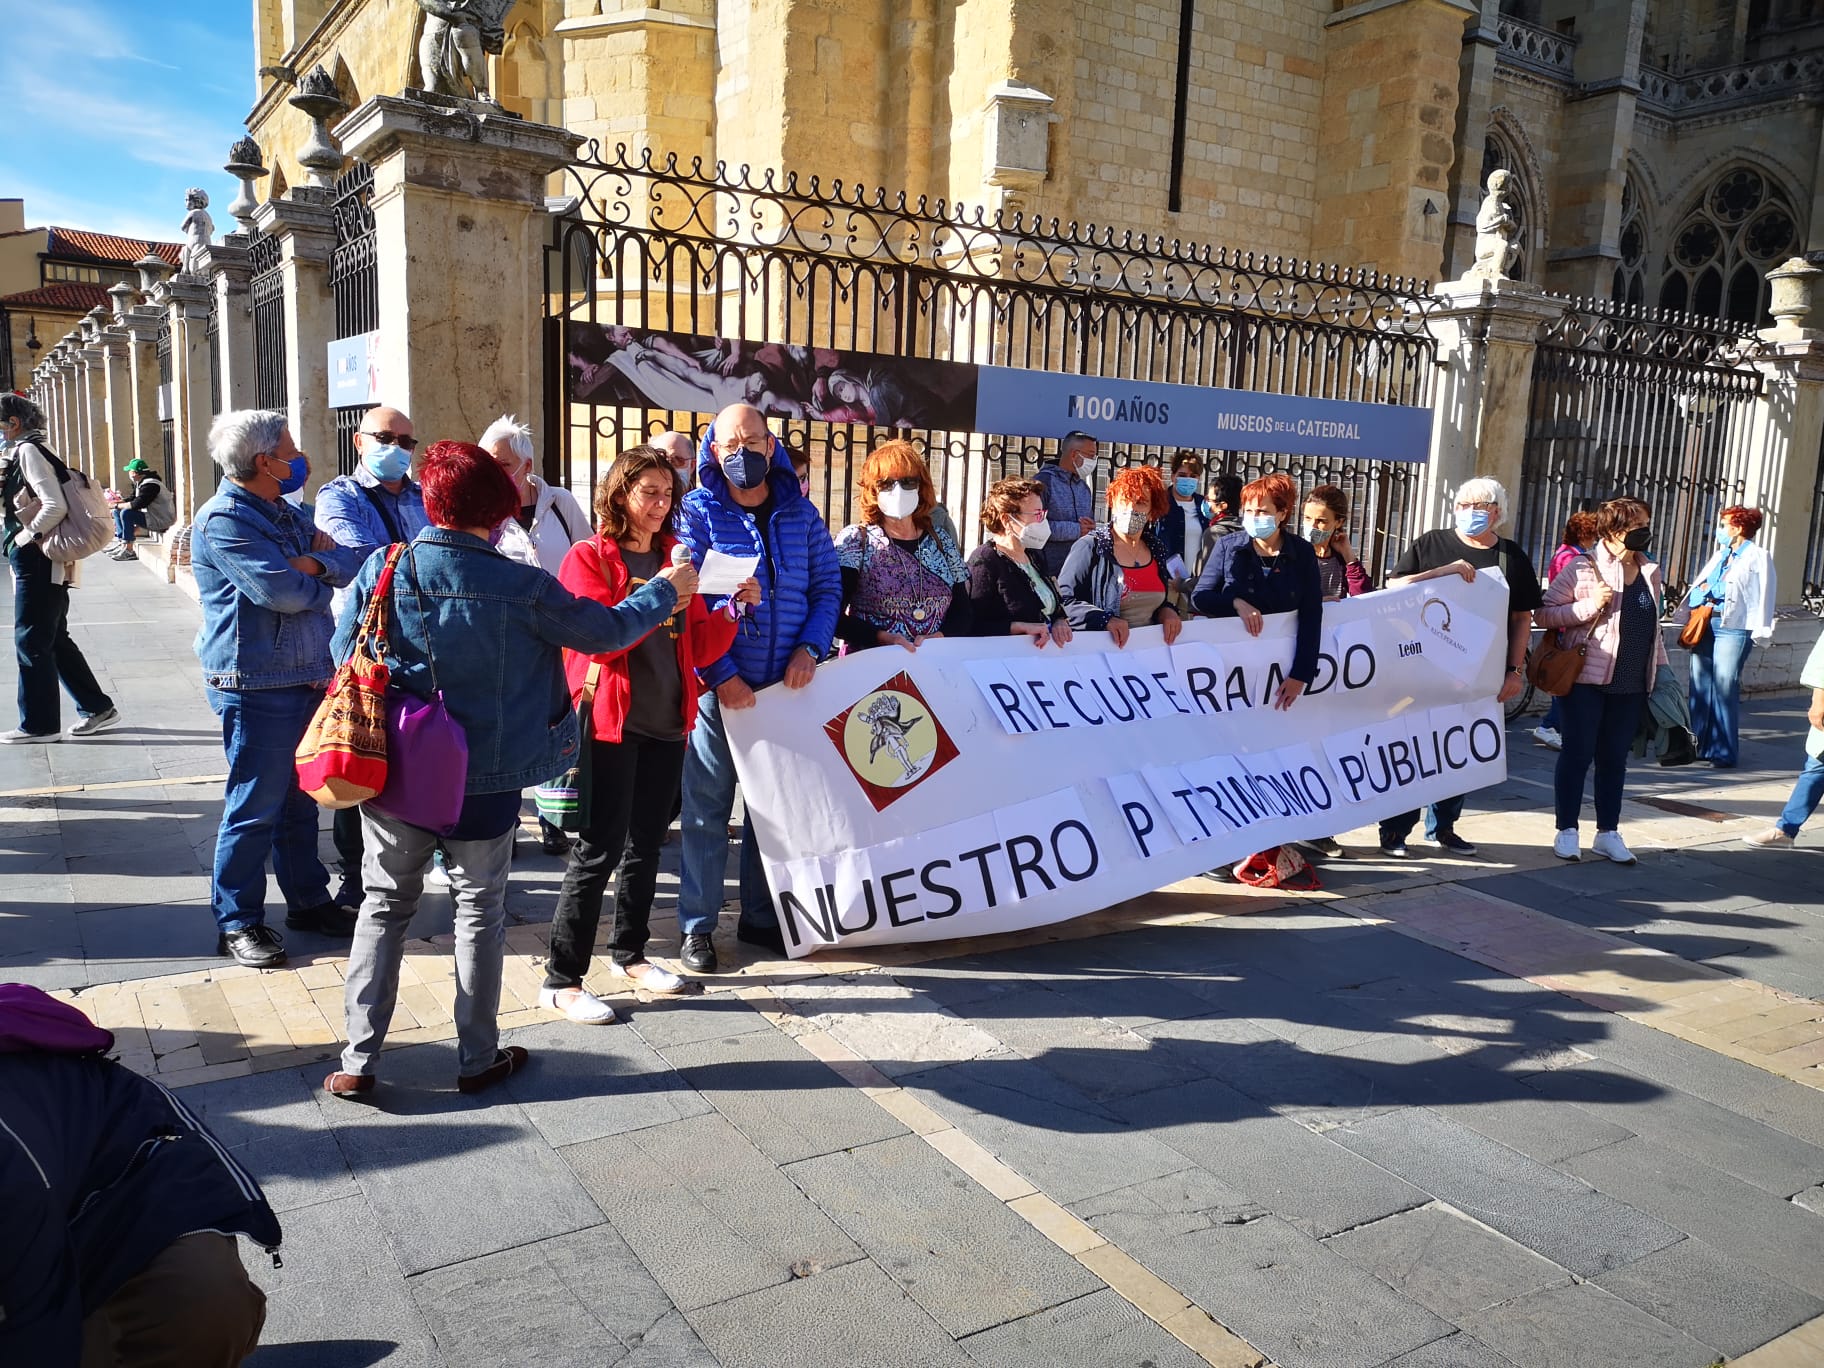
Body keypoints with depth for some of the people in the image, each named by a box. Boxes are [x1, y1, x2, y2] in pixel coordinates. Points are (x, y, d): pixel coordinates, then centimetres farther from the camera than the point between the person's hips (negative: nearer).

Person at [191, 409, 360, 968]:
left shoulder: (284, 514, 15)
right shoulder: (223, 519, -14)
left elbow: (349, 563, 5)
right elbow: (282, 591, -23)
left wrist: (315, 562, -17)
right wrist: (322, 580, -2)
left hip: (307, 680, 9)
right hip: (256, 686, -9)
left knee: (300, 801, 17)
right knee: (254, 808, 0)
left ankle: (309, 900, 29)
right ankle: (237, 922, 13)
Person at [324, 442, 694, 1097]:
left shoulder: (383, 570, -8)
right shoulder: (523, 587, -15)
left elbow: (344, 655, 0)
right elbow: (605, 630, -4)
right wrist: (666, 589, 11)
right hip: (484, 777, -2)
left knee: (385, 905, 16)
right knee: (480, 910, 13)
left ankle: (358, 1060, 17)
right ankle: (478, 1058, 24)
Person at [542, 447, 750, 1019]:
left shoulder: (676, 558, 14)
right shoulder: (589, 558, -3)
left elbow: (697, 648, 10)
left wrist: (736, 606, -5)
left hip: (667, 722, 6)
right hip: (611, 723, -6)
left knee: (646, 844, 14)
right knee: (599, 849, -6)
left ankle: (630, 954, 30)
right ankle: (561, 981, 4)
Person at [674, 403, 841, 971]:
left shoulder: (800, 512, 7)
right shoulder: (698, 511, -3)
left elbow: (827, 586, 8)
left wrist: (809, 649, -8)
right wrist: (720, 674, -16)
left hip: (786, 686, 4)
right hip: (718, 685, -3)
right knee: (707, 808, 4)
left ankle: (760, 916, 27)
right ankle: (697, 926, 17)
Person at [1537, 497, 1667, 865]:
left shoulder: (1650, 572, 11)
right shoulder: (1583, 568, -7)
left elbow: (1652, 626, 20)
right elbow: (1545, 613, -8)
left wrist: (1661, 669, 17)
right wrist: (1588, 606, -20)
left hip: (1631, 685, 5)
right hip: (1587, 680, -5)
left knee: (1614, 758, 11)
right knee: (1577, 755, 2)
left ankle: (1608, 833, 20)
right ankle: (1566, 831, 12)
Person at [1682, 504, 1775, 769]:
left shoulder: (1758, 558, -1)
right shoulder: (1719, 555, 19)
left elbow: (1763, 598, -5)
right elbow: (1698, 586, 20)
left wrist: (1759, 633, -10)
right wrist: (1703, 590, -3)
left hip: (1733, 628, -6)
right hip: (1705, 625, 7)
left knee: (1724, 688, -7)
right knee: (1700, 687, 6)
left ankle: (1724, 752, -1)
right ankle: (1698, 745, 14)